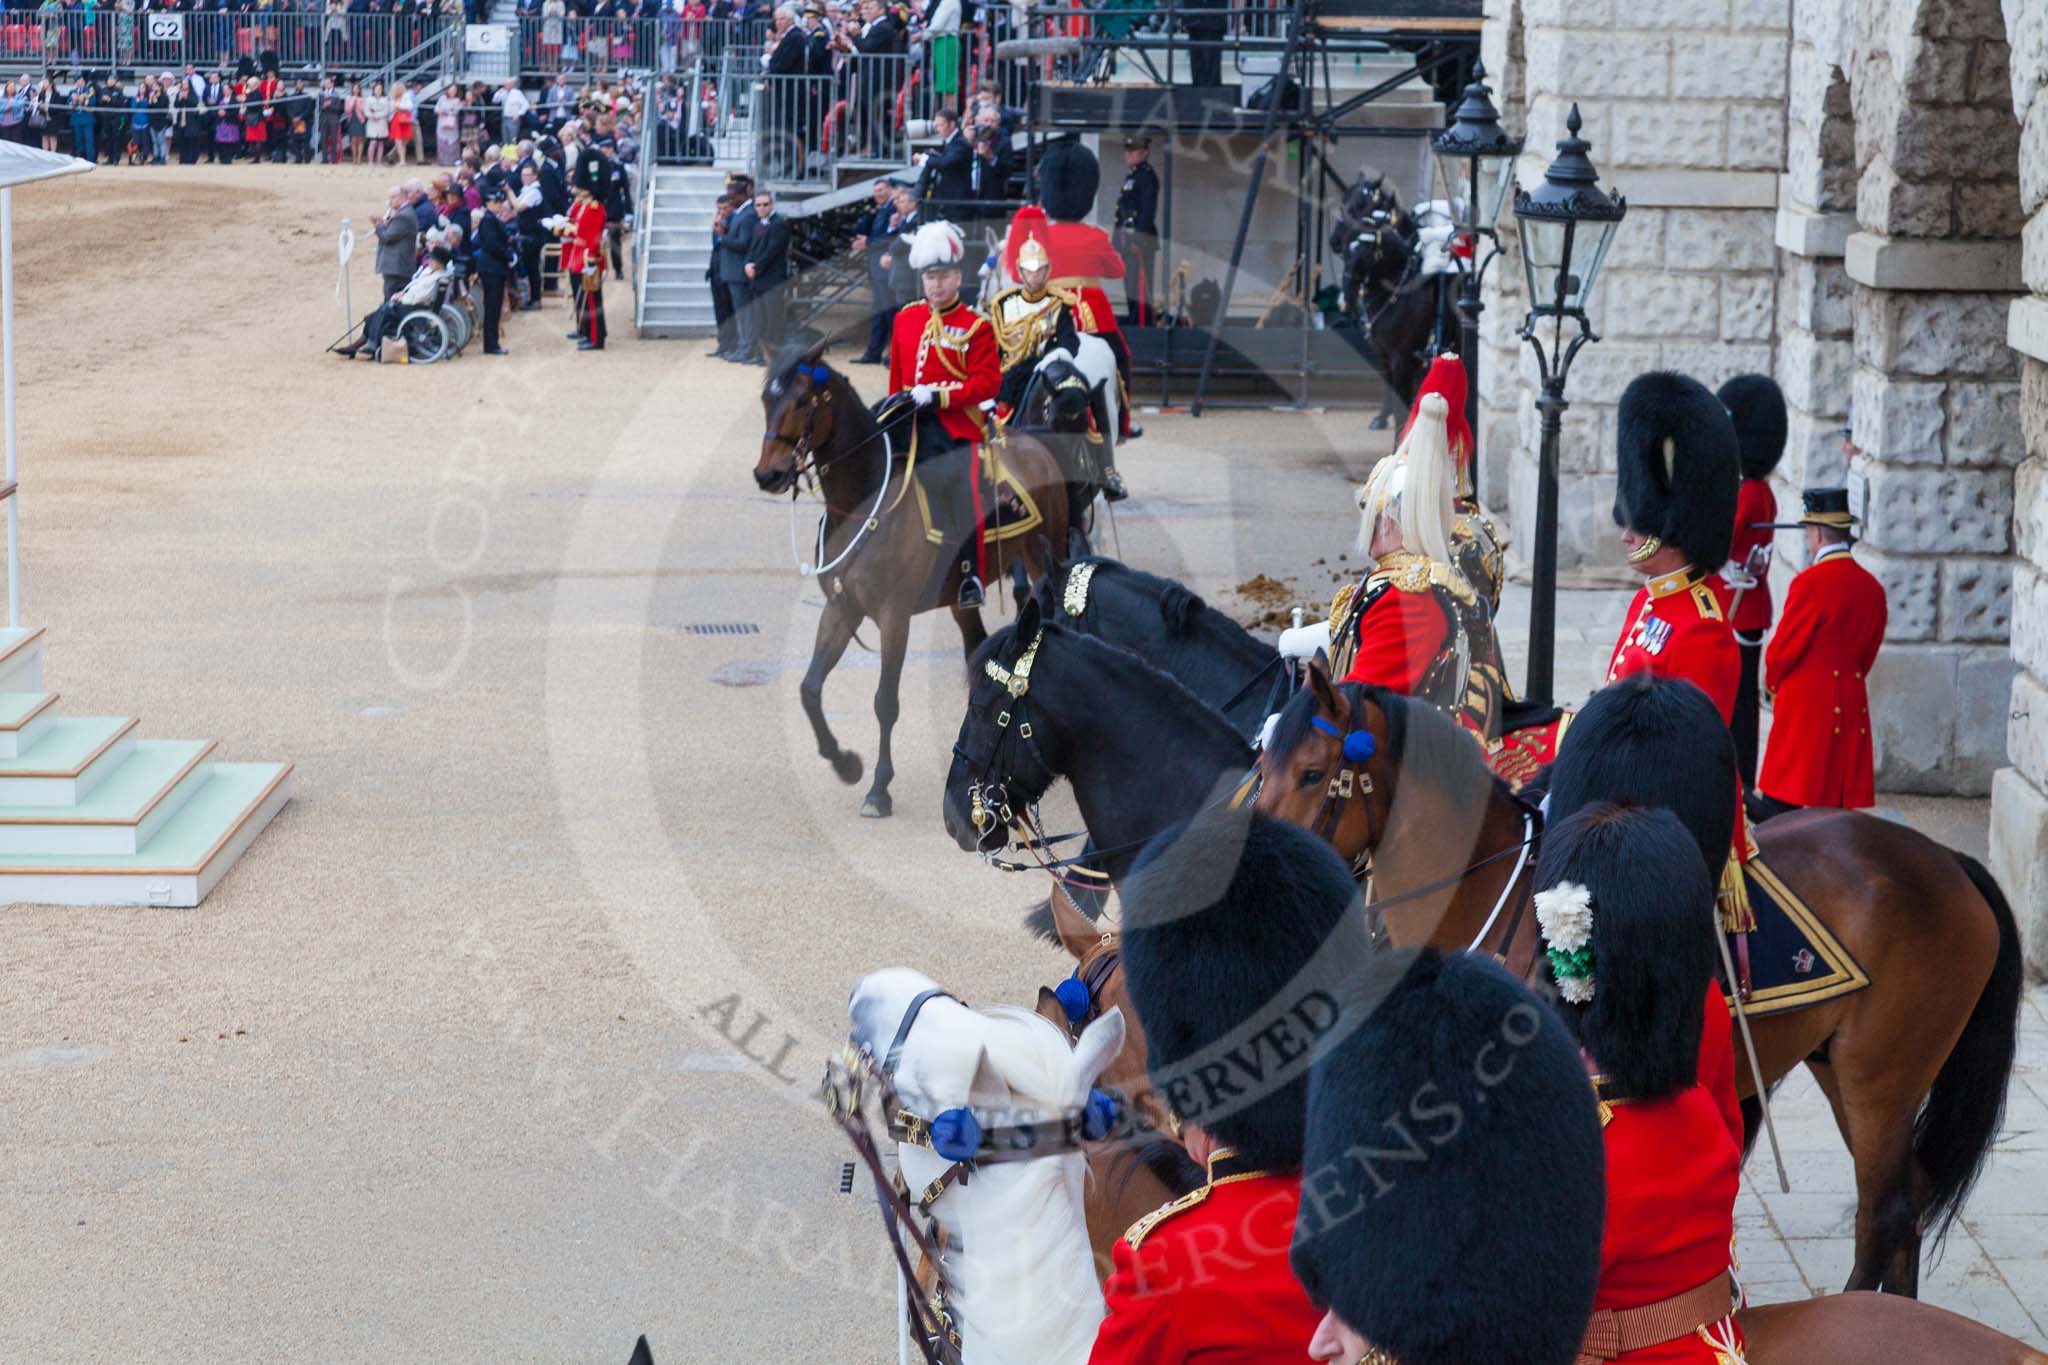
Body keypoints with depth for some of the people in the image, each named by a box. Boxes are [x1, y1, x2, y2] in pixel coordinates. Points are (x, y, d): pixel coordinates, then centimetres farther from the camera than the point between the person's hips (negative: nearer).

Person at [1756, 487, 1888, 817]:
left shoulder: (1811, 582, -15)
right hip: (1852, 705, 7)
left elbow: (1783, 650, -9)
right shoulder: (1872, 587, 7)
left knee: (1780, 802, -1)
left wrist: (1774, 686, 9)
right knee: (1842, 805, 9)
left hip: (1807, 707, -7)